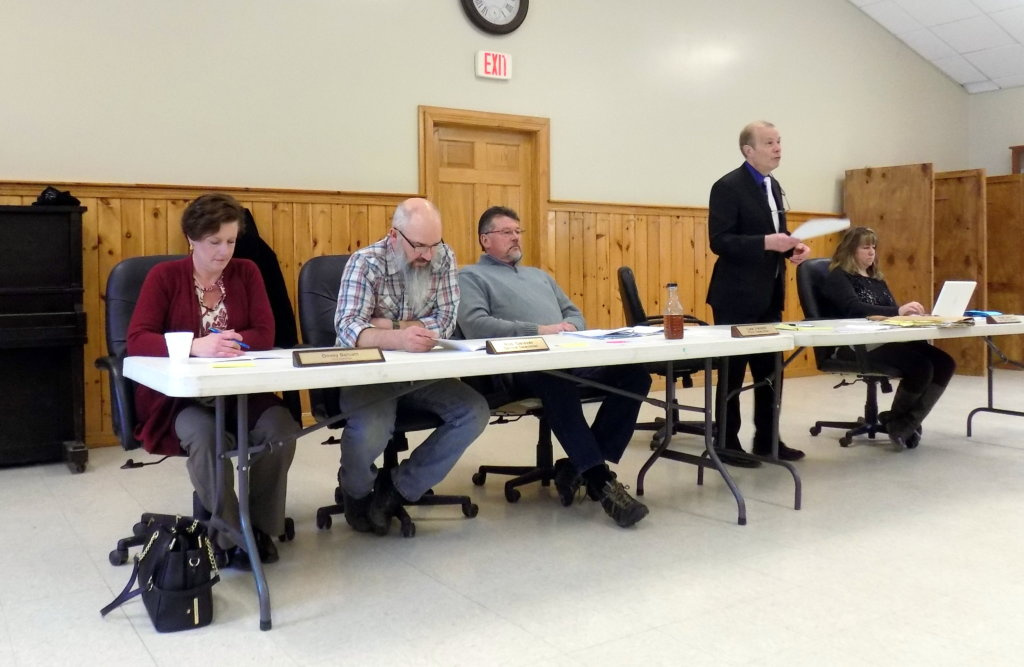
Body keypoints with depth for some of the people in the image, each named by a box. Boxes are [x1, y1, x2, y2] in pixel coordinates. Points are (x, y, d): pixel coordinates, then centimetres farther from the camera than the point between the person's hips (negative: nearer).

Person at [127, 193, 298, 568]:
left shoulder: (246, 272, 5)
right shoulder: (164, 276, -2)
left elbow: (265, 335, -2)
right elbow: (137, 340, -14)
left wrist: (228, 340, -24)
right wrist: (196, 346, -32)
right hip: (180, 395, -2)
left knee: (281, 428, -27)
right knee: (205, 435, -35)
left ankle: (261, 525, -6)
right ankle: (230, 534, -15)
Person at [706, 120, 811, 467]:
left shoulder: (773, 186, 15)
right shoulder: (728, 186, -12)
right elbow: (719, 241, -19)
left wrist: (792, 248, 2)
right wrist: (766, 242, -27)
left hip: (769, 295, 8)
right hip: (738, 296, -8)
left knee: (770, 370, 13)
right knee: (733, 371, 0)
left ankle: (767, 439, 24)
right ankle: (726, 443, 11)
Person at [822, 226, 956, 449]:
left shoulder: (877, 278, 25)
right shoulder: (838, 277, 0)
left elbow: (892, 311, 20)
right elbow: (854, 309, -18)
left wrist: (909, 311, -6)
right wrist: (898, 311, -28)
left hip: (888, 339, 8)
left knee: (945, 363, -14)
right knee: (921, 367, -28)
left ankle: (905, 424, -12)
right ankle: (895, 420, -2)